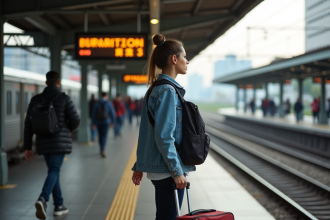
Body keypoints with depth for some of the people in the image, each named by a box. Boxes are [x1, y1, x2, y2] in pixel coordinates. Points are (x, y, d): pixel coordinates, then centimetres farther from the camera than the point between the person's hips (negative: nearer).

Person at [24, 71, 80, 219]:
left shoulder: (36, 99, 5)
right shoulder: (64, 99, -6)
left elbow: (28, 124, 3)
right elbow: (75, 120, -5)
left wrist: (27, 147, 6)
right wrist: (67, 131, 19)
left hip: (44, 142, 4)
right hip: (60, 142, -4)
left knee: (54, 171, 18)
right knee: (53, 172, -8)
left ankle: (59, 206, 20)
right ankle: (42, 200, -33)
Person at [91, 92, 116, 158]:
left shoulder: (97, 104, 0)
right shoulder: (109, 103, -5)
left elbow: (93, 114, 0)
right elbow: (112, 113, -1)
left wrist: (93, 123, 6)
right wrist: (112, 122, 11)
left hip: (98, 122, 3)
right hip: (106, 122, -3)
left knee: (100, 136, 16)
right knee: (104, 136, -6)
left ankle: (101, 150, 25)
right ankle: (102, 150, -20)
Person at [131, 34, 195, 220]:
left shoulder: (156, 89, 13)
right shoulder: (167, 90, -15)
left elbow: (145, 132, 15)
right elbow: (164, 136, -21)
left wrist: (139, 166, 19)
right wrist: (177, 171, -18)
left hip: (158, 168, 9)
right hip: (168, 169, -9)